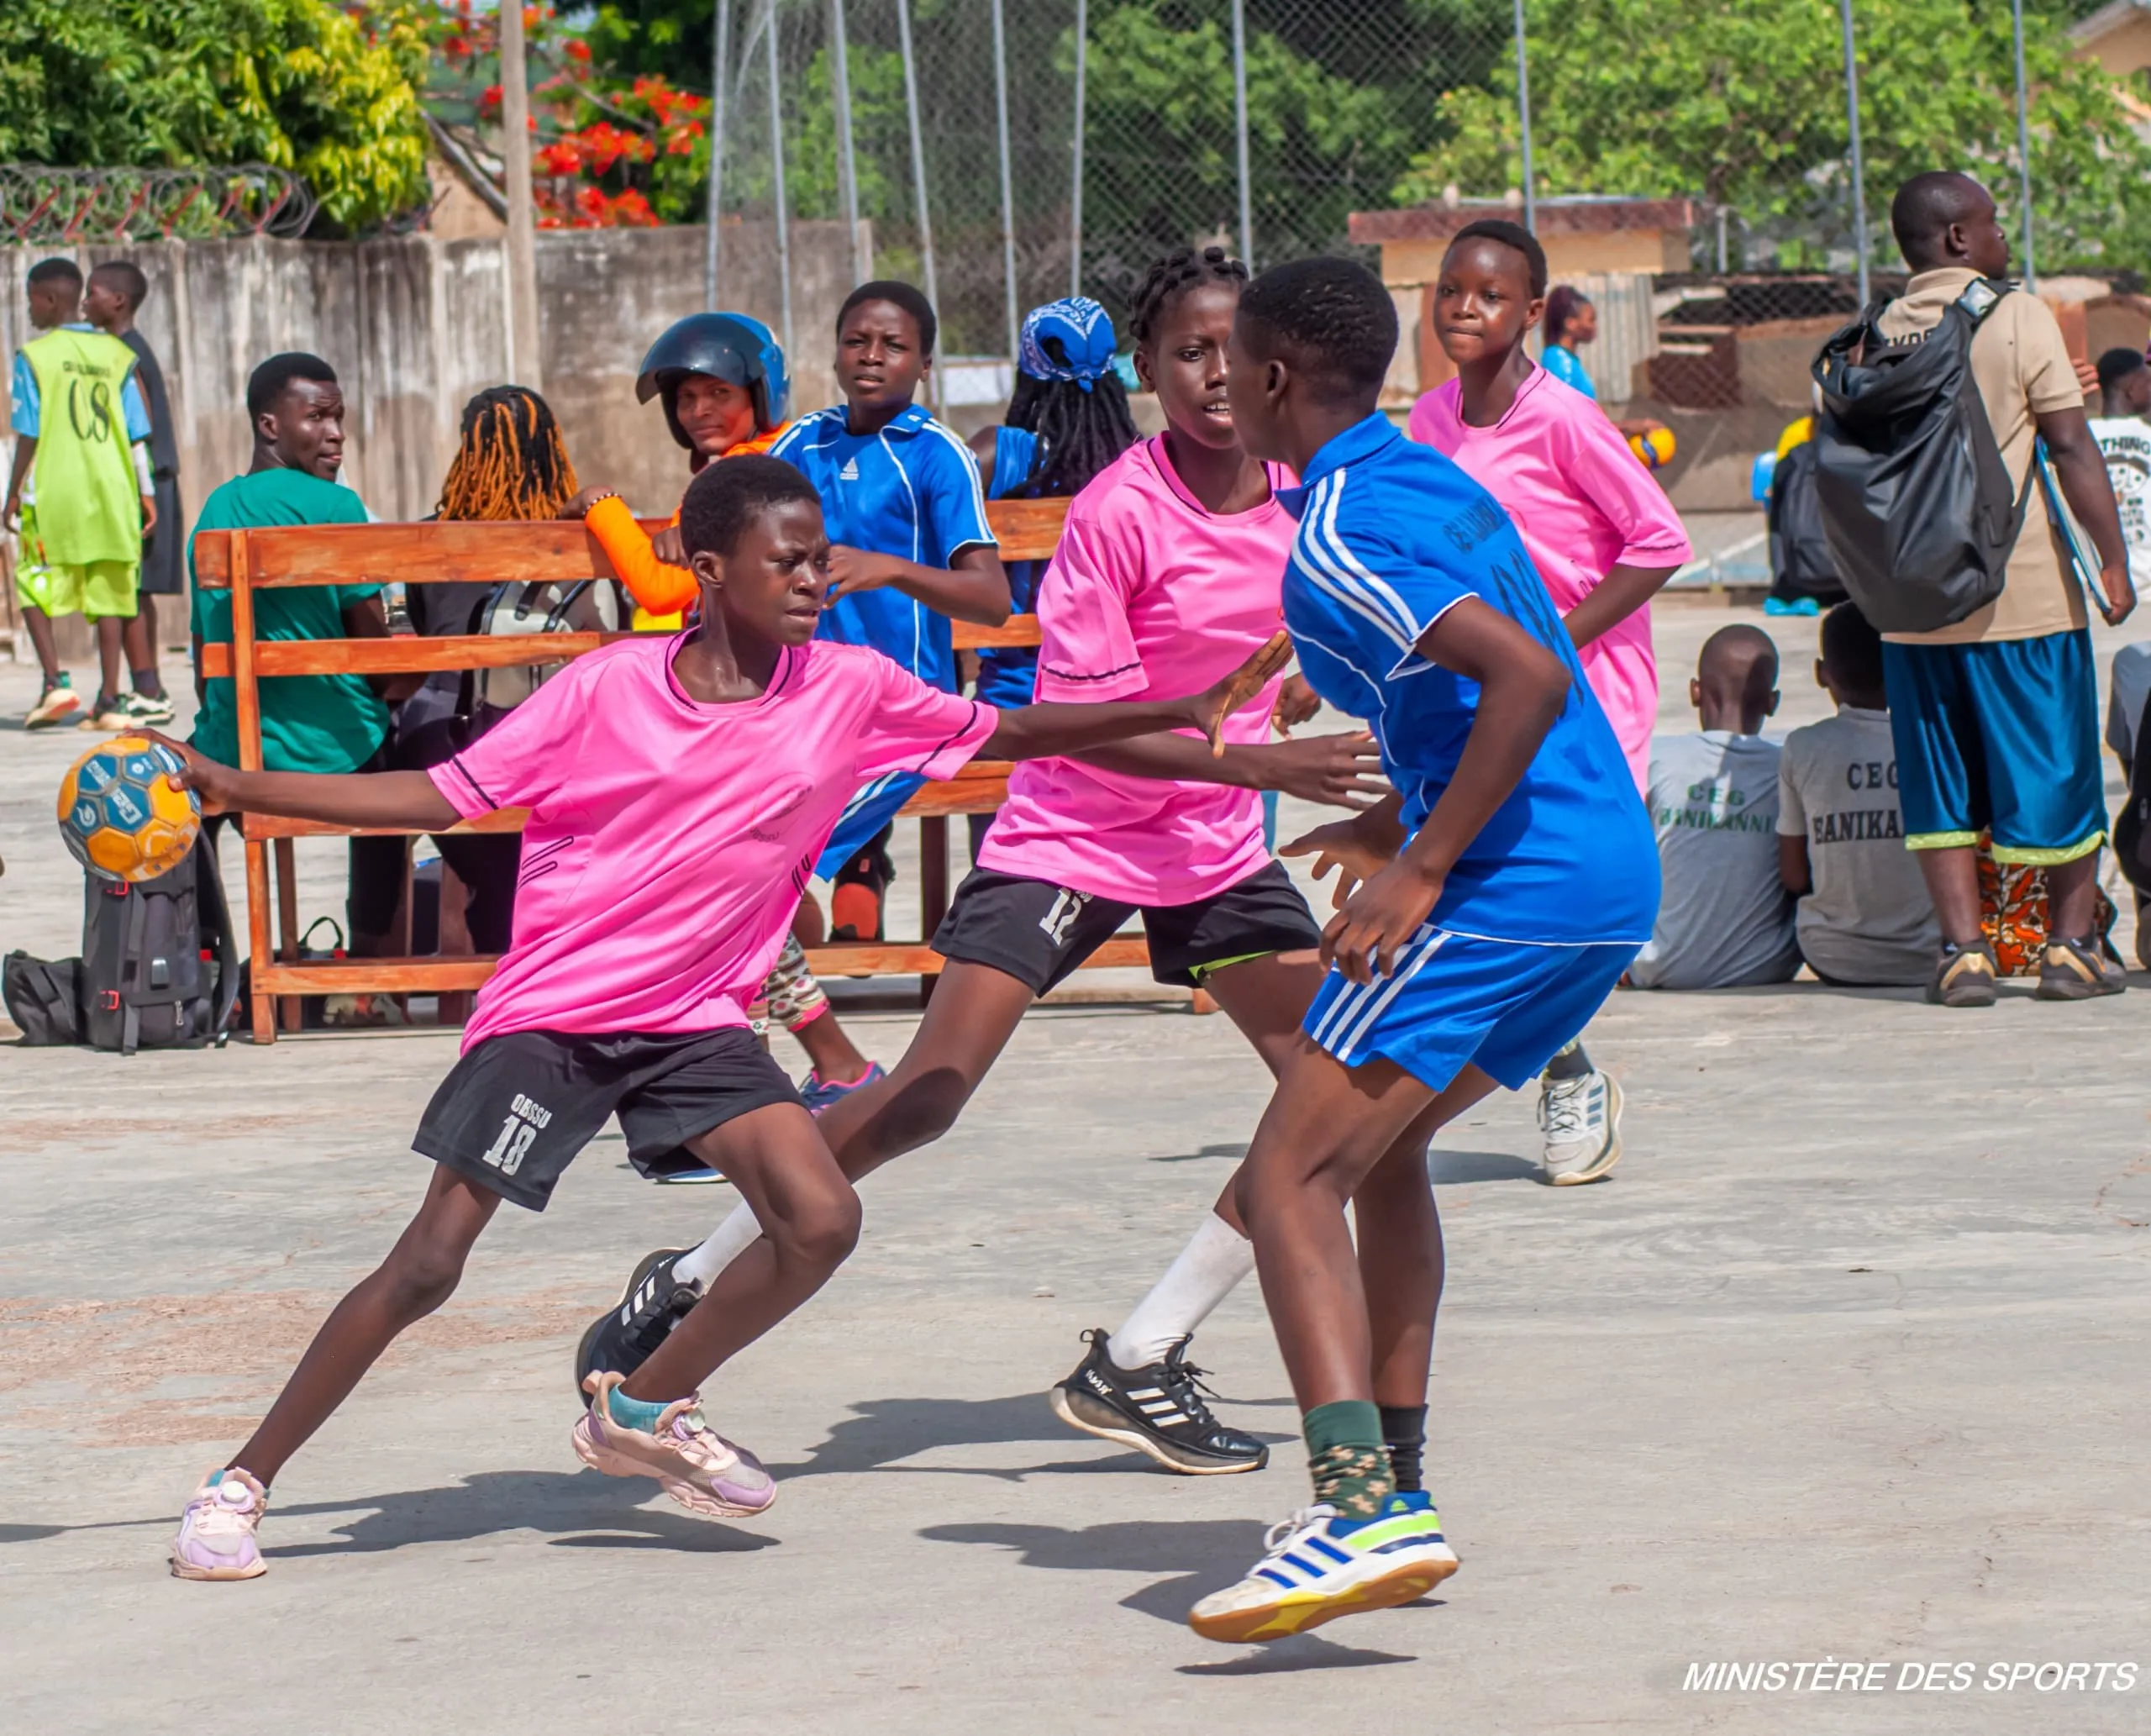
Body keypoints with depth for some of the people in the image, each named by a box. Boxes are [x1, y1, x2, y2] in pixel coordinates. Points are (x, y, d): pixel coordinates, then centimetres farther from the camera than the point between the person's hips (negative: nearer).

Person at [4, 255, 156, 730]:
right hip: (111, 492, 4)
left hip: (54, 494, -4)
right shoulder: (115, 354, 7)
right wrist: (146, 493, 12)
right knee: (109, 593, 5)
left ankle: (55, 682, -7)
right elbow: (137, 433, 6)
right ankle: (109, 700, 3)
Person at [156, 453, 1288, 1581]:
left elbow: (1005, 735, 8)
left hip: (696, 1022, 4)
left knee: (821, 1219, -14)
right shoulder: (609, 686, -10)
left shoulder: (850, 691, -2)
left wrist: (1183, 713, 0)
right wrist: (237, 789, -12)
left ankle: (643, 1410, 9)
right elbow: (443, 797, -6)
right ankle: (241, 1484, 4)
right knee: (426, 1266, -9)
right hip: (549, 1012, -4)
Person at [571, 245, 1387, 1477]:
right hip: (1068, 835, -6)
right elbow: (1080, 719, -23)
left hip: (1220, 843, 6)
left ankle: (1138, 1366, 2)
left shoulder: (1302, 498, -3)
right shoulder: (1118, 512, -19)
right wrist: (1261, 764, -29)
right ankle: (684, 1288, 2)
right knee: (927, 1097, -16)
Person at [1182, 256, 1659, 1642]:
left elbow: (1530, 680, -24)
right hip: (1616, 870, 10)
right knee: (1381, 1148, 25)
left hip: (1510, 886, -10)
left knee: (1295, 1173, -12)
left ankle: (1361, 1512, -28)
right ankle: (1395, 1489, 25)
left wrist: (1425, 866, -21)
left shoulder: (1340, 535, -12)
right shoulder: (1436, 482, 18)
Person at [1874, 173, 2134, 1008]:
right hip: (2024, 592, -4)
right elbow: (2071, 446, -11)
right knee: (2056, 767, 7)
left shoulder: (1876, 336, 5)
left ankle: (1963, 949, 3)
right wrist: (2114, 557, -7)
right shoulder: (2017, 317, -8)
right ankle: (2071, 943, 11)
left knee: (1941, 781, 8)